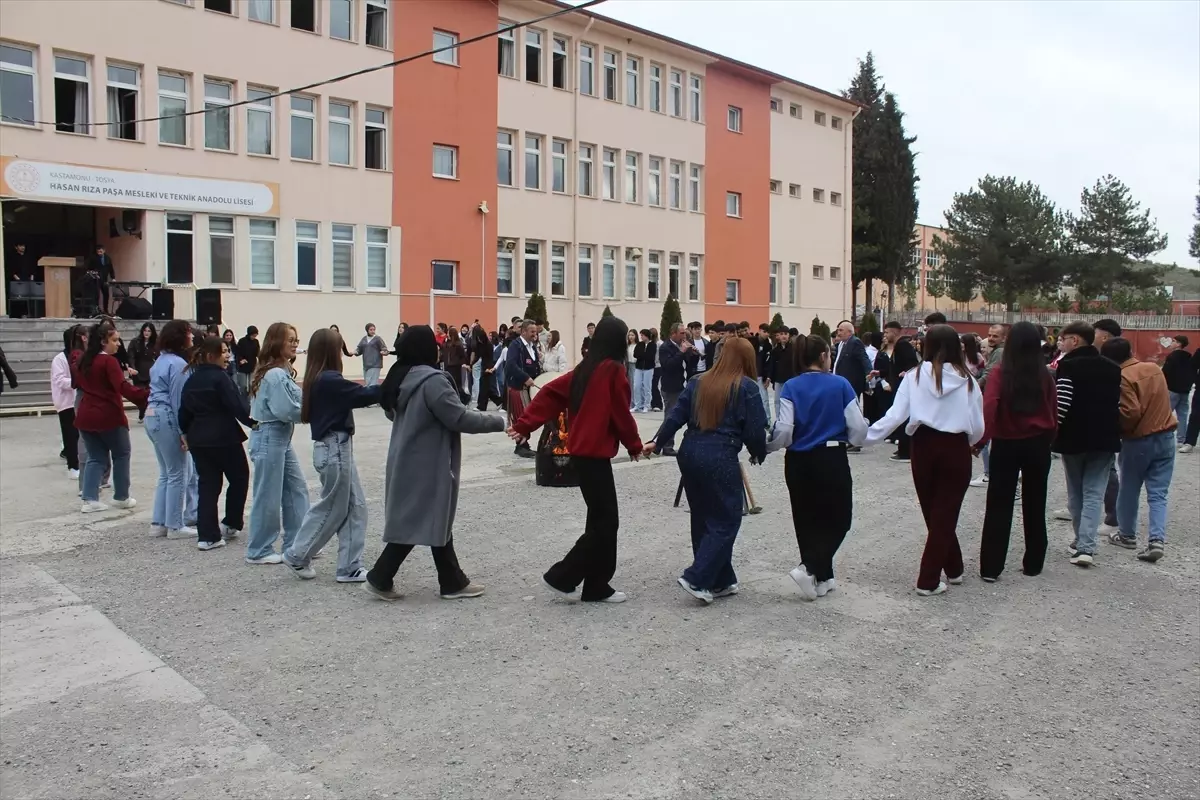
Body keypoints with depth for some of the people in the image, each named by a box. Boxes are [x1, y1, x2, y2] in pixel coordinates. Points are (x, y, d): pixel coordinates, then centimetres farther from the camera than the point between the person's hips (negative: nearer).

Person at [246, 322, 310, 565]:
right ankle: (259, 551, 12)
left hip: (282, 439, 10)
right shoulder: (274, 375, -19)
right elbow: (286, 410, -23)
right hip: (269, 438, -10)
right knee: (268, 496, 0)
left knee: (297, 489, 12)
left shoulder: (282, 372, 12)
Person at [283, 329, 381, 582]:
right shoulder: (330, 380, -19)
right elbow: (362, 395, -16)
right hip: (334, 450, -9)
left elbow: (353, 397, 11)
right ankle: (297, 556, 22)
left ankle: (350, 567, 14)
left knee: (355, 507, 10)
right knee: (332, 509, 6)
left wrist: (380, 389, 3)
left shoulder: (319, 380, 10)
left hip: (336, 448, 9)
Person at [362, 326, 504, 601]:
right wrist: (498, 420, -12)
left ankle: (453, 581, 21)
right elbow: (459, 418, -22)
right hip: (425, 466, -10)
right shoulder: (432, 380, -21)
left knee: (434, 521, 14)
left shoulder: (401, 378, 7)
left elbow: (391, 411, 22)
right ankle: (380, 578, 7)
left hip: (409, 463, 10)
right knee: (416, 524, 1)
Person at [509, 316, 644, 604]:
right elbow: (621, 414, -11)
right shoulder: (613, 370, -13)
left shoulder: (586, 368, 11)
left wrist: (524, 425, 5)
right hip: (595, 454, -9)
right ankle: (561, 577, 2)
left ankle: (596, 587, 18)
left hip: (582, 451, 9)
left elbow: (550, 393, 7)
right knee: (605, 522, 0)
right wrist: (635, 445, 4)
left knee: (601, 520, 13)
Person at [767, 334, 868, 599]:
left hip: (798, 463, 3)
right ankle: (808, 568, -9)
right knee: (837, 520, 10)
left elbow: (783, 430, -11)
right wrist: (853, 441, 14)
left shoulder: (791, 387, -2)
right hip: (832, 460, -3)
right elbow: (858, 428, -7)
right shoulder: (840, 384, -6)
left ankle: (822, 578, 24)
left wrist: (765, 447, 7)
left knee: (807, 521, 16)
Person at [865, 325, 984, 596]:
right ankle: (928, 581, 5)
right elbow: (978, 427, -2)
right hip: (956, 449, -1)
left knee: (933, 513, 18)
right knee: (945, 515, 7)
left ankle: (953, 569, 30)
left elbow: (895, 415, -9)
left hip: (925, 447, 1)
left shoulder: (916, 376, -4)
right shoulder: (966, 380, -4)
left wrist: (867, 435, -2)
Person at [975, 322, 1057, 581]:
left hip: (1007, 444, -2)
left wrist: (981, 440, -19)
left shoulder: (1000, 372, -10)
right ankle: (1033, 563, 22)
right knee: (1035, 504, 14)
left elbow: (989, 406, -20)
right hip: (1038, 444, 3)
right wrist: (1048, 441, 13)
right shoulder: (1045, 375, -2)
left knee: (999, 506, 3)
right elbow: (1053, 412, 3)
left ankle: (991, 567, 2)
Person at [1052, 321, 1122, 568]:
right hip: (1104, 439, 4)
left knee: (1076, 493, 13)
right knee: (1094, 494, 2)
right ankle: (1086, 546, -9)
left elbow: (1062, 405, -18)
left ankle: (1081, 541, 22)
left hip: (1074, 438, -4)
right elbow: (1118, 403, 12)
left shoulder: (1068, 366, -11)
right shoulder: (1113, 368, 9)